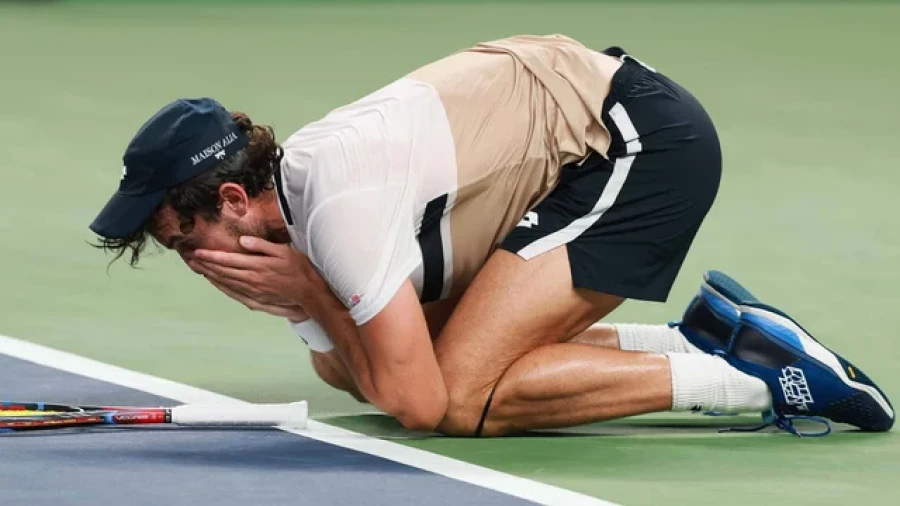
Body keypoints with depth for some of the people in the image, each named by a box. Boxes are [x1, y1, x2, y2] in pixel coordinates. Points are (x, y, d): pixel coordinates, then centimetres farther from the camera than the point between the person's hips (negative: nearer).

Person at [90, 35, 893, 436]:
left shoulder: (338, 206, -25)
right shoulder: (288, 194, 4)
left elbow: (420, 404, -23)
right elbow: (367, 377, 8)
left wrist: (307, 292, -14)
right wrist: (305, 309, -11)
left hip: (645, 139, -10)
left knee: (461, 397, -18)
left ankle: (752, 375, -13)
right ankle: (698, 340, 10)